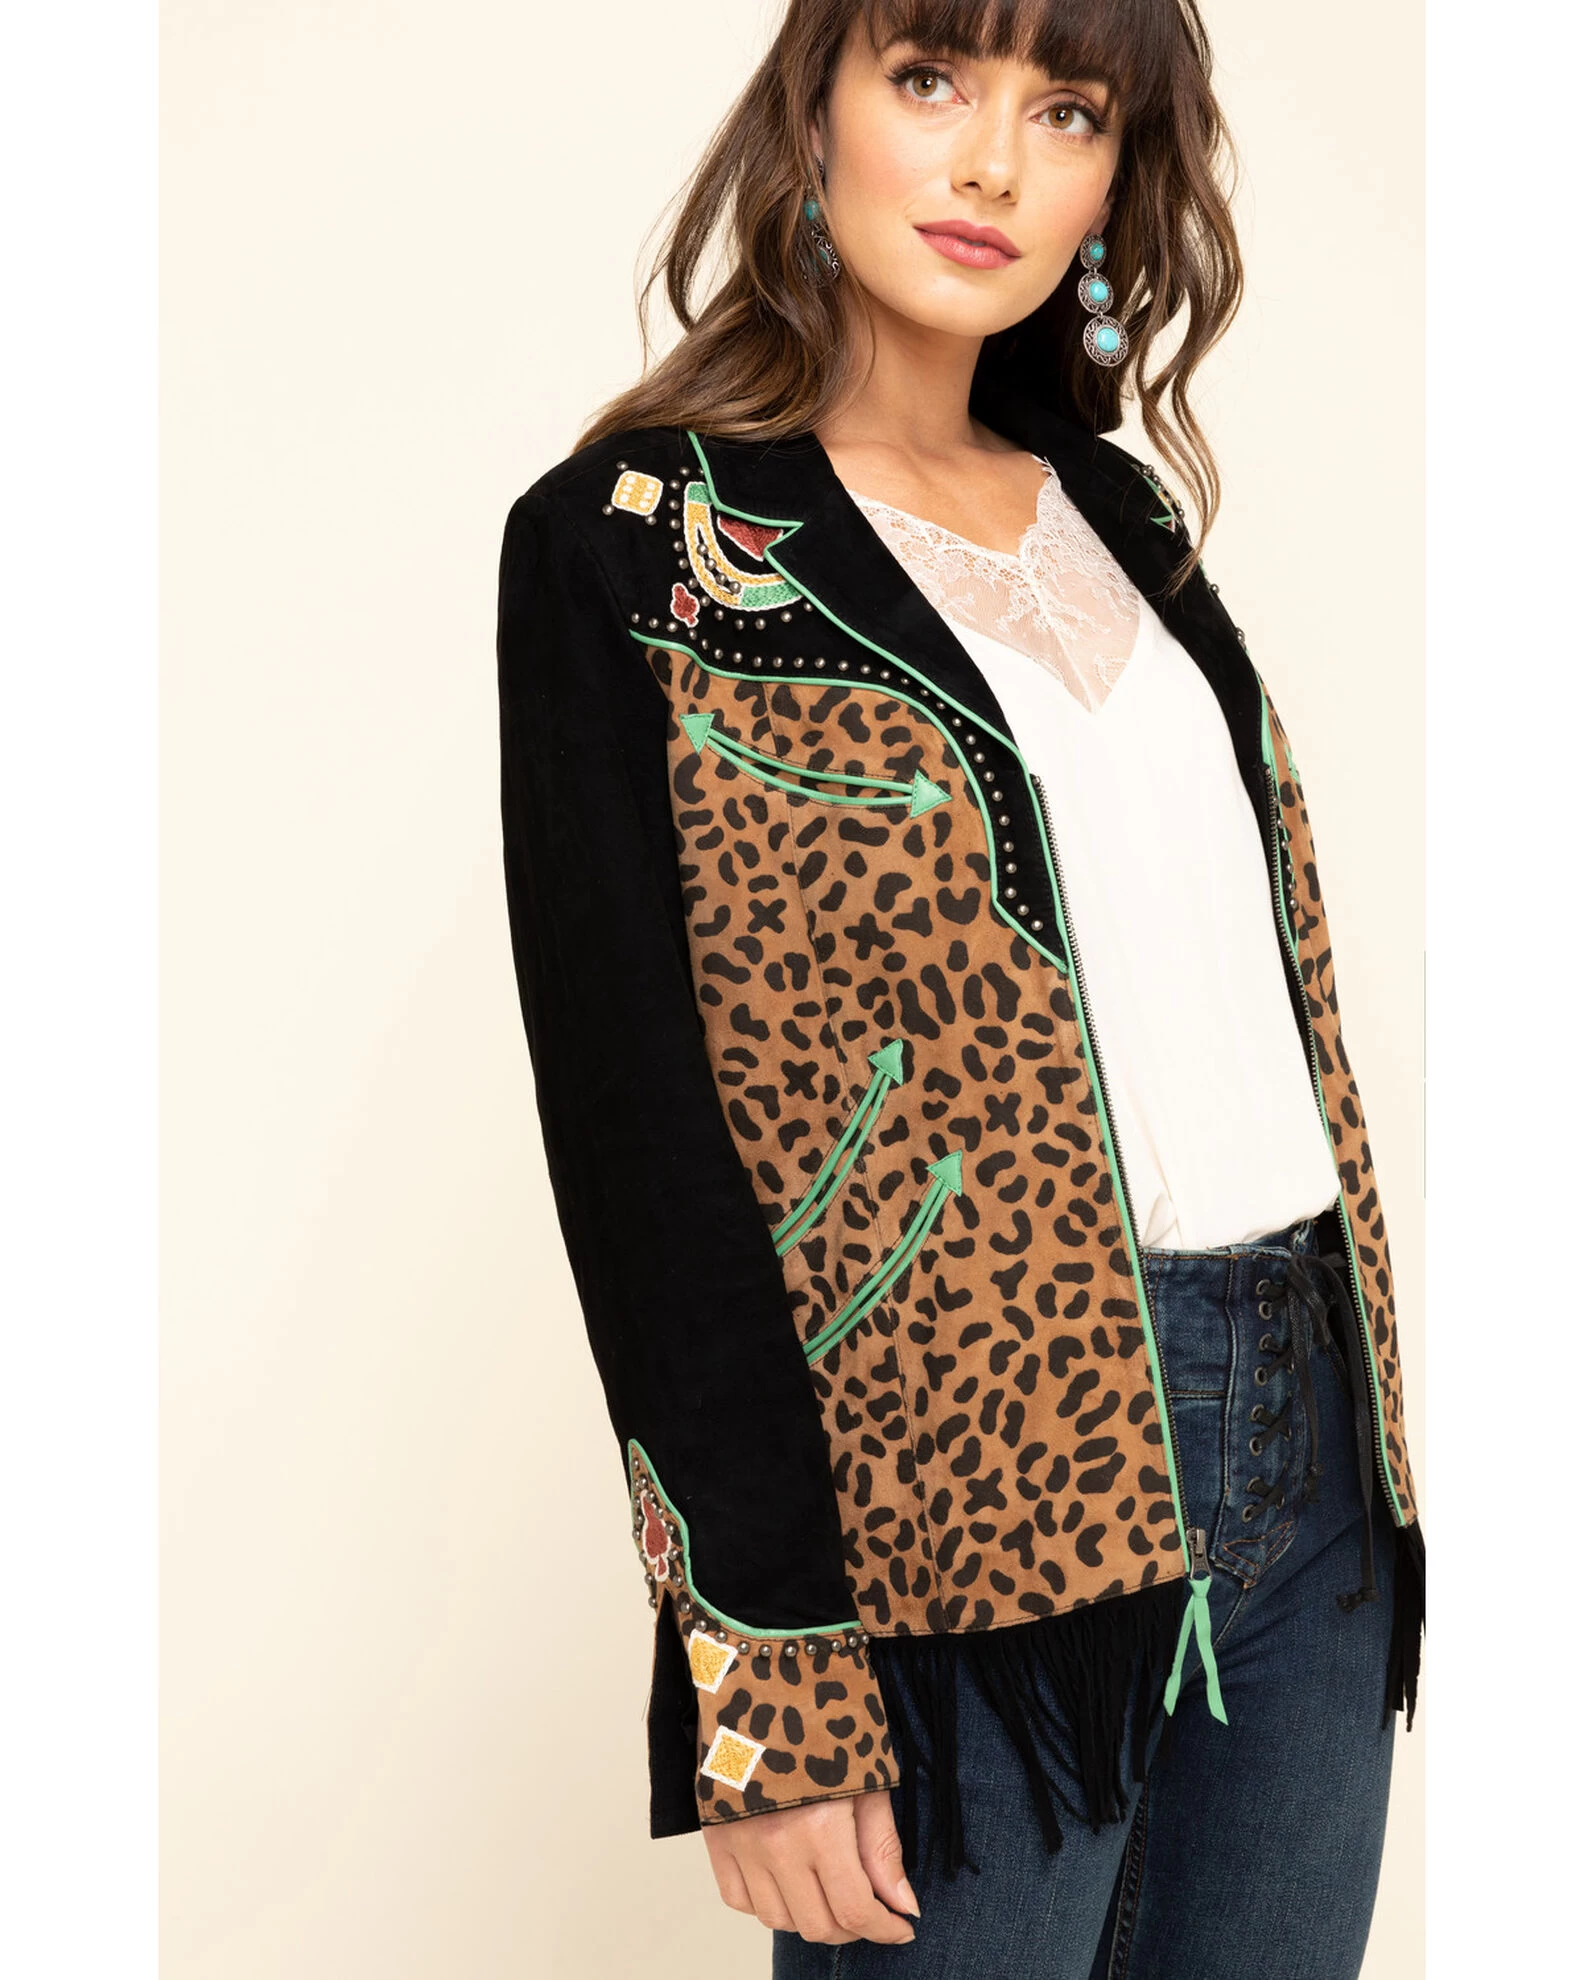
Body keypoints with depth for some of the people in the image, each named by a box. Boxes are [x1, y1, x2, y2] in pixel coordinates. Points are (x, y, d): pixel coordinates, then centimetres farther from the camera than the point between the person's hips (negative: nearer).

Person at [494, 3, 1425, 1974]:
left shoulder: (1118, 511, 12)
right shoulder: (633, 548, -7)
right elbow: (639, 1127, -12)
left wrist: (1357, 1419, 14)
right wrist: (770, 1688, -14)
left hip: (1308, 1451, 6)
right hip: (971, 1499, -6)